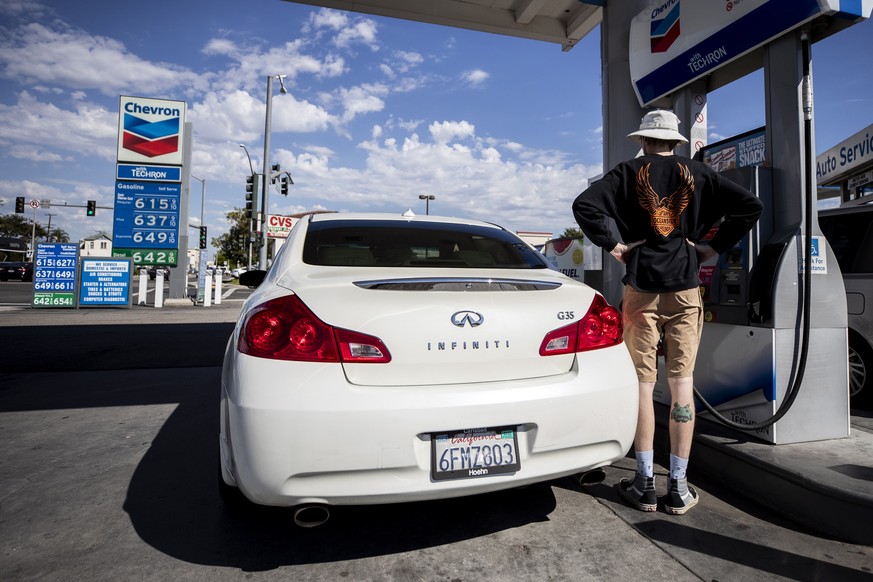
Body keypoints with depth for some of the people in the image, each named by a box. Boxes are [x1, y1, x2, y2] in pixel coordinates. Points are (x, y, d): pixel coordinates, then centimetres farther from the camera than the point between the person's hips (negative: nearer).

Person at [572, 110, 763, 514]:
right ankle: (679, 488, 12)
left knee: (643, 383, 4)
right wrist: (715, 246, 6)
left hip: (641, 289, -2)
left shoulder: (629, 172, 3)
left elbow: (584, 204, -11)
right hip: (685, 288, 2)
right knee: (681, 383, 5)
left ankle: (645, 484, 11)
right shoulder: (697, 174, 9)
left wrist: (612, 245, -5)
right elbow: (750, 205, 5)